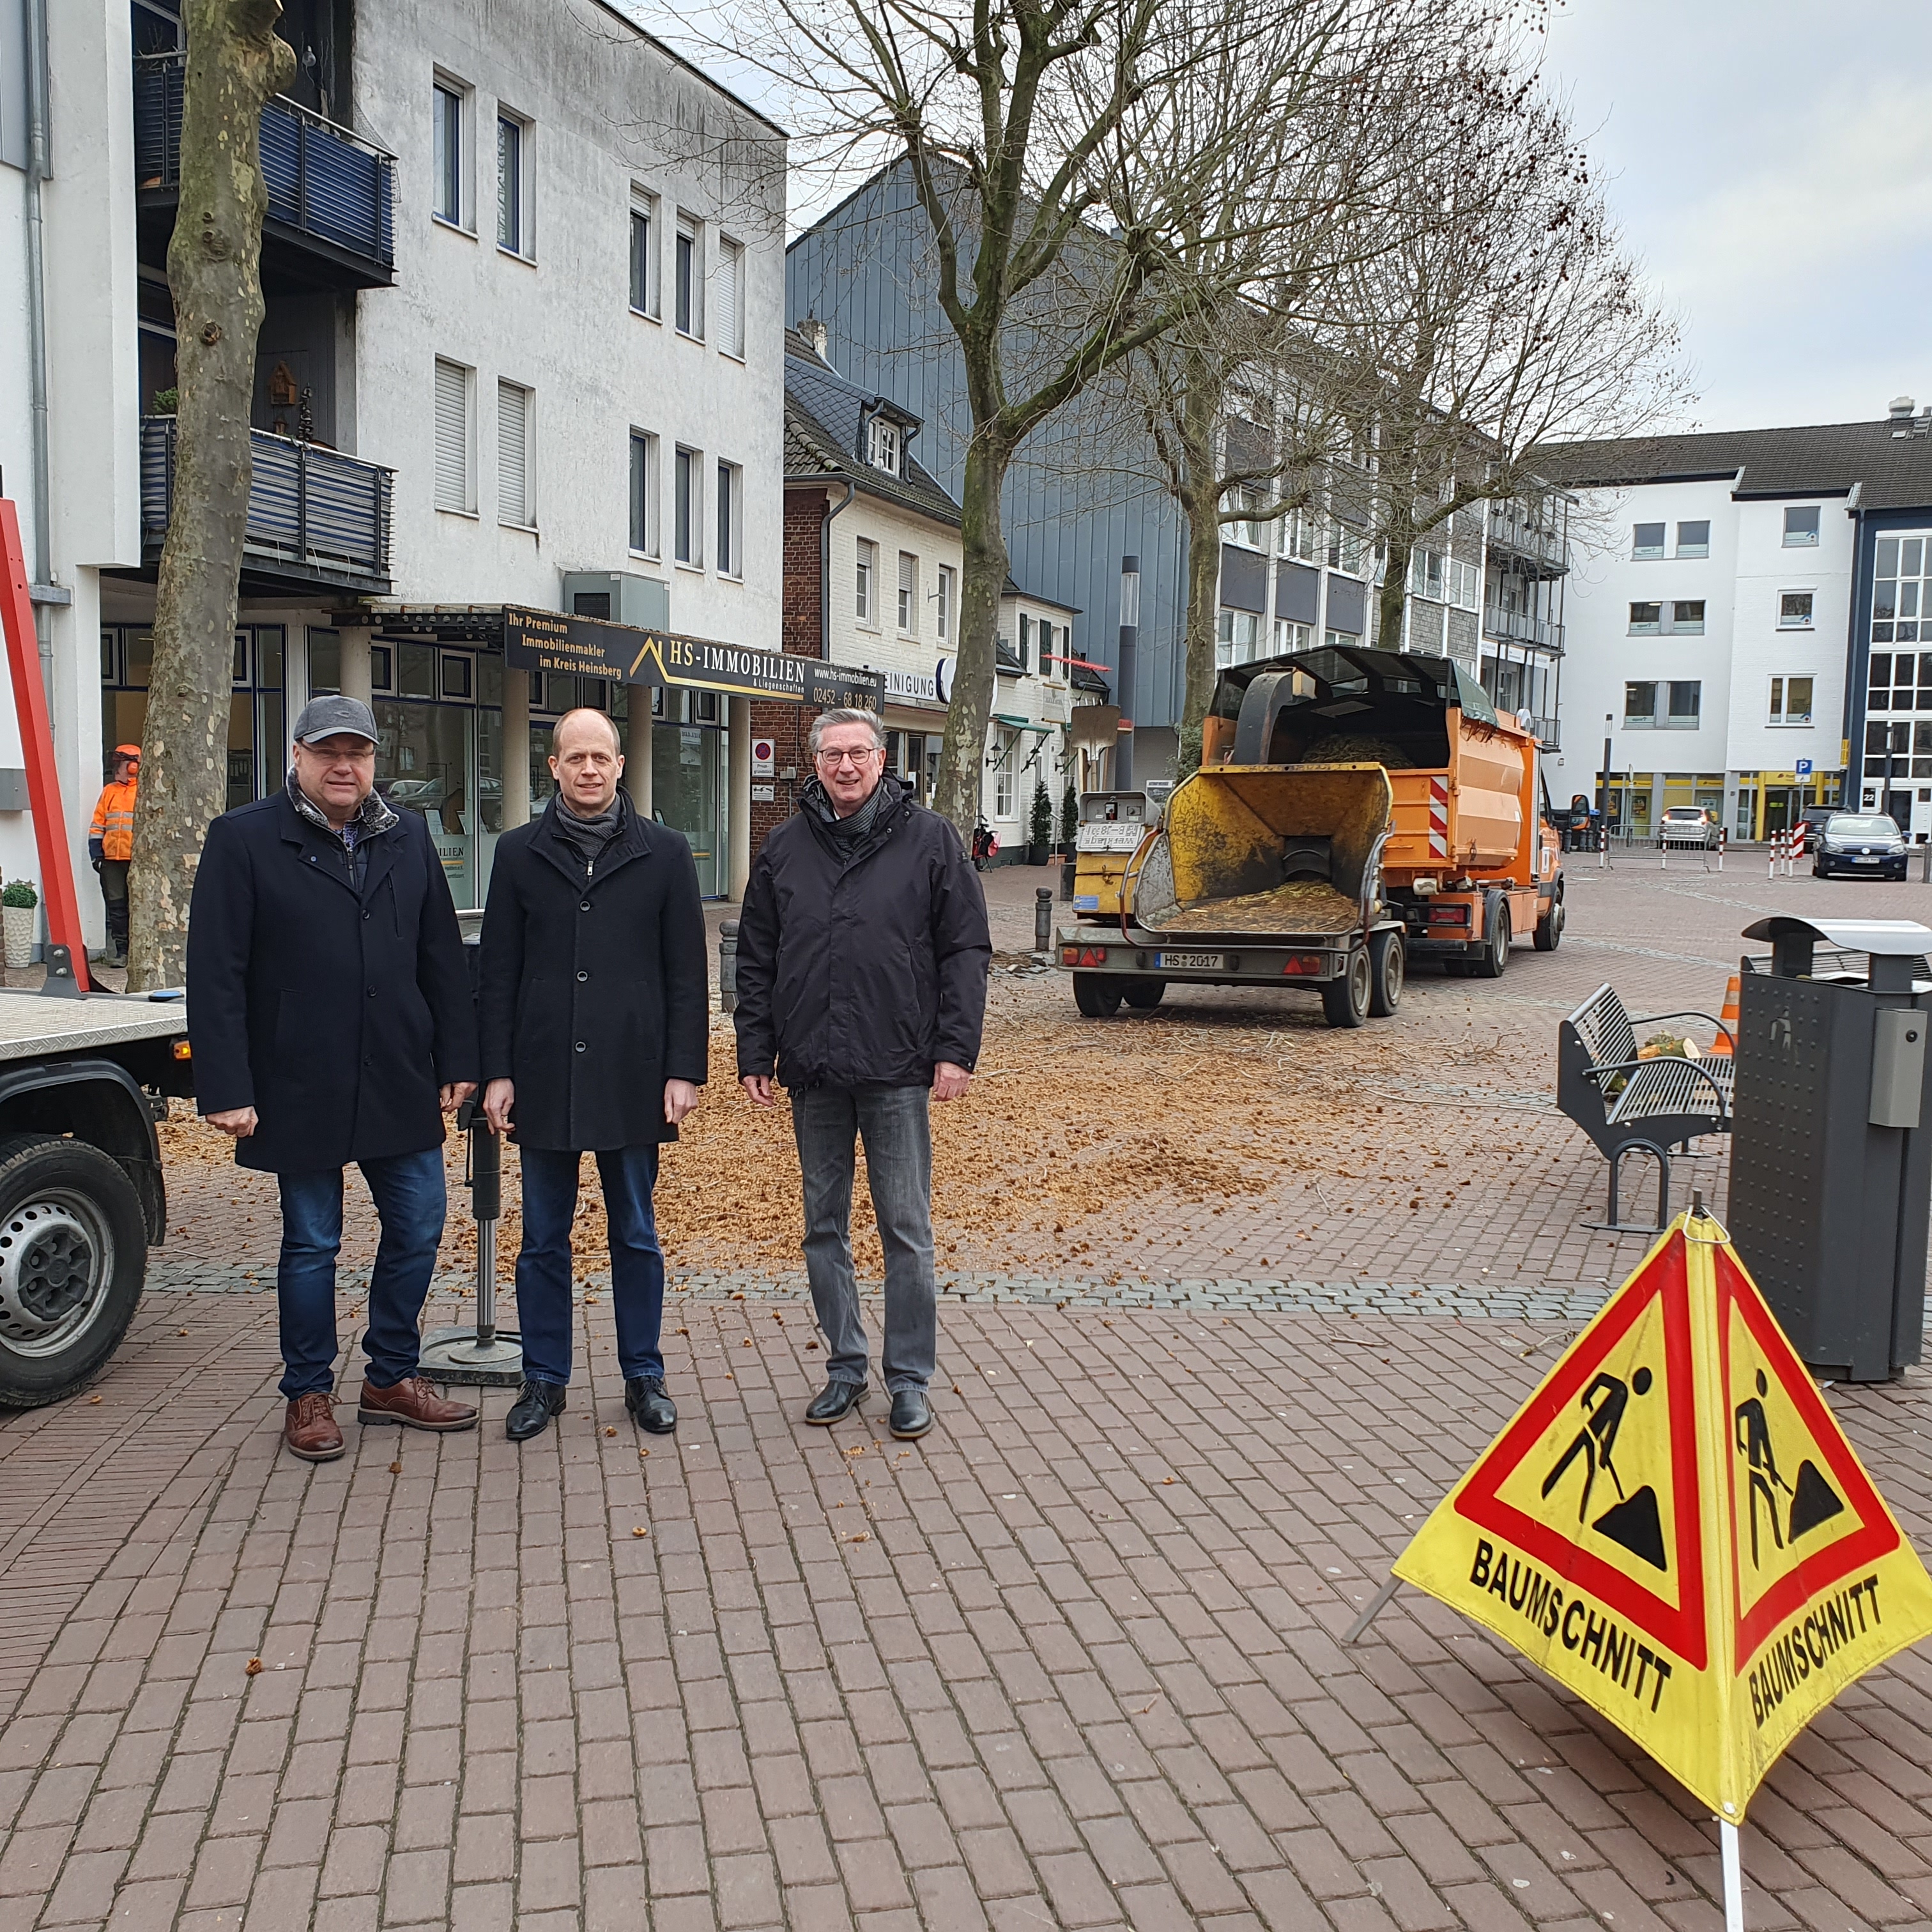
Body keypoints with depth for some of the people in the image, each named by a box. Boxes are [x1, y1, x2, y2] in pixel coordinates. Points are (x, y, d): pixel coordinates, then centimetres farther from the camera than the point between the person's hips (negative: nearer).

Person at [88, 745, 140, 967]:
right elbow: (98, 825, 15)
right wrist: (96, 854, 6)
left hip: (138, 859, -4)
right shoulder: (109, 791, 15)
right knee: (116, 906, 4)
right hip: (112, 858, 4)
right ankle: (120, 951, 8)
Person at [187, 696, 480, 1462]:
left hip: (400, 1084, 4)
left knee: (418, 1231, 9)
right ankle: (308, 1395, 24)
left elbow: (443, 960, 10)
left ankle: (391, 1378, 27)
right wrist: (227, 1088, -14)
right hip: (300, 1089, -4)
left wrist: (457, 1061, 6)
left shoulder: (408, 839, 8)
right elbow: (215, 976, -9)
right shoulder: (244, 839, -5)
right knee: (311, 1244, 7)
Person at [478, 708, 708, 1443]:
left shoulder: (664, 853, 2)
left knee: (636, 1235, 10)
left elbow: (687, 974, 1)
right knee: (543, 1238, 10)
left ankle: (644, 1375, 23)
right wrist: (497, 1071, -1)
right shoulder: (519, 853, 5)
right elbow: (498, 973, 5)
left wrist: (684, 1069, -5)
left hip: (632, 1078, -1)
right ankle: (545, 1378, 23)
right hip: (544, 1078, 1)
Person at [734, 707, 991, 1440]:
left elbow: (965, 950, -1)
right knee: (824, 1228, 11)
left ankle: (910, 1379, 15)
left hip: (896, 1072, -3)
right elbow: (756, 961, 10)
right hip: (813, 1073, 3)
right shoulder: (785, 847, 8)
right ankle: (845, 1365, 25)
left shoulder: (928, 839, 0)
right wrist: (755, 1053, 4)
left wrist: (956, 1049, -8)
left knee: (906, 1230, 3)